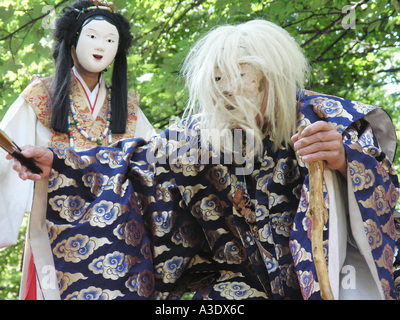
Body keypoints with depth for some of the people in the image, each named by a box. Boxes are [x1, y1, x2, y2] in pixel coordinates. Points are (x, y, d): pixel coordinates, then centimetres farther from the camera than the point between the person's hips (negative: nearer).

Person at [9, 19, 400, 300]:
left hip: (324, 271, -2)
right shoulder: (205, 131, -1)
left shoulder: (322, 117, -9)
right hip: (240, 277, 2)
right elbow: (142, 161, 2)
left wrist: (344, 159, -39)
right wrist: (59, 163, -7)